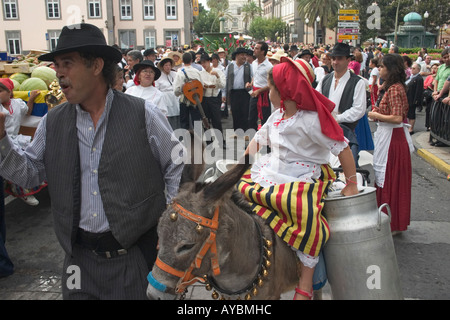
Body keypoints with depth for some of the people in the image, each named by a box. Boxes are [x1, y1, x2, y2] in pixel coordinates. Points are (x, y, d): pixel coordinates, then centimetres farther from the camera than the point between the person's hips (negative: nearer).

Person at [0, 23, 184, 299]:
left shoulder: (143, 114, -8)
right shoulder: (52, 123, 3)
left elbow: (178, 165, 0)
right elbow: (29, 172, 10)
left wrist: (168, 218, -2)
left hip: (134, 254, -3)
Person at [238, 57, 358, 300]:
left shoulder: (311, 120, -17)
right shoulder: (277, 116, 7)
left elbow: (342, 148, -14)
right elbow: (258, 139, 20)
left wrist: (352, 185, -11)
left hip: (304, 178, -8)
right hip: (272, 172, 8)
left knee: (306, 216, -33)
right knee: (235, 186, -5)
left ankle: (305, 284, -17)